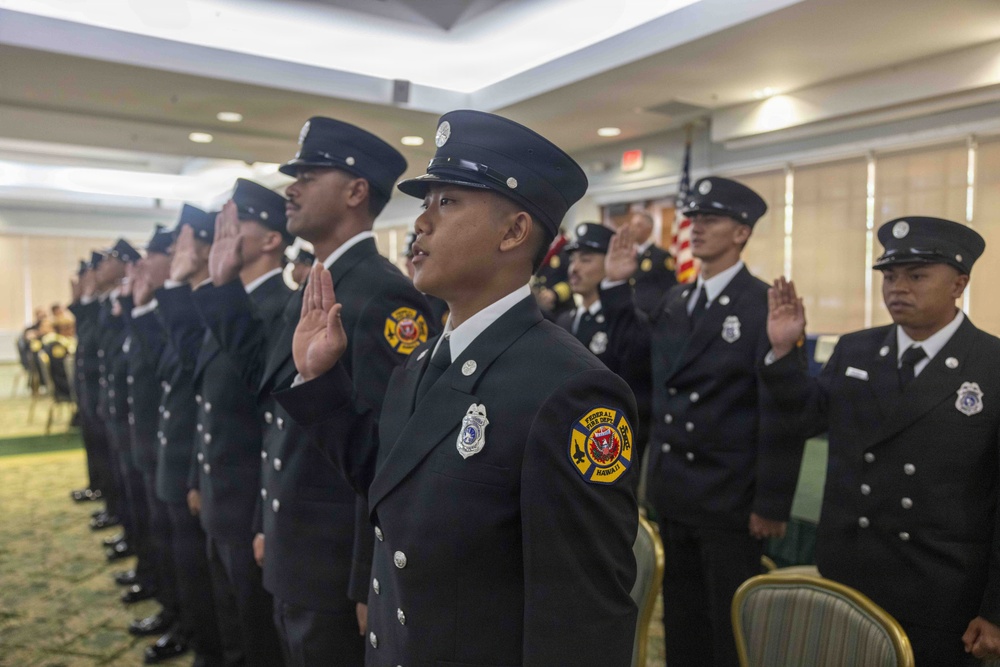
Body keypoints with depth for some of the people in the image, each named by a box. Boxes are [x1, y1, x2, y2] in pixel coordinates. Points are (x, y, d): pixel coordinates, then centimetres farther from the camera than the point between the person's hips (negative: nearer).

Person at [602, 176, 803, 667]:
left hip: (730, 502, -6)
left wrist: (771, 504, -14)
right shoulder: (673, 302, 9)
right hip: (674, 496, 6)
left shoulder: (766, 305, -12)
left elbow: (781, 411, -14)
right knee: (682, 623, 19)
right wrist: (617, 286, 3)